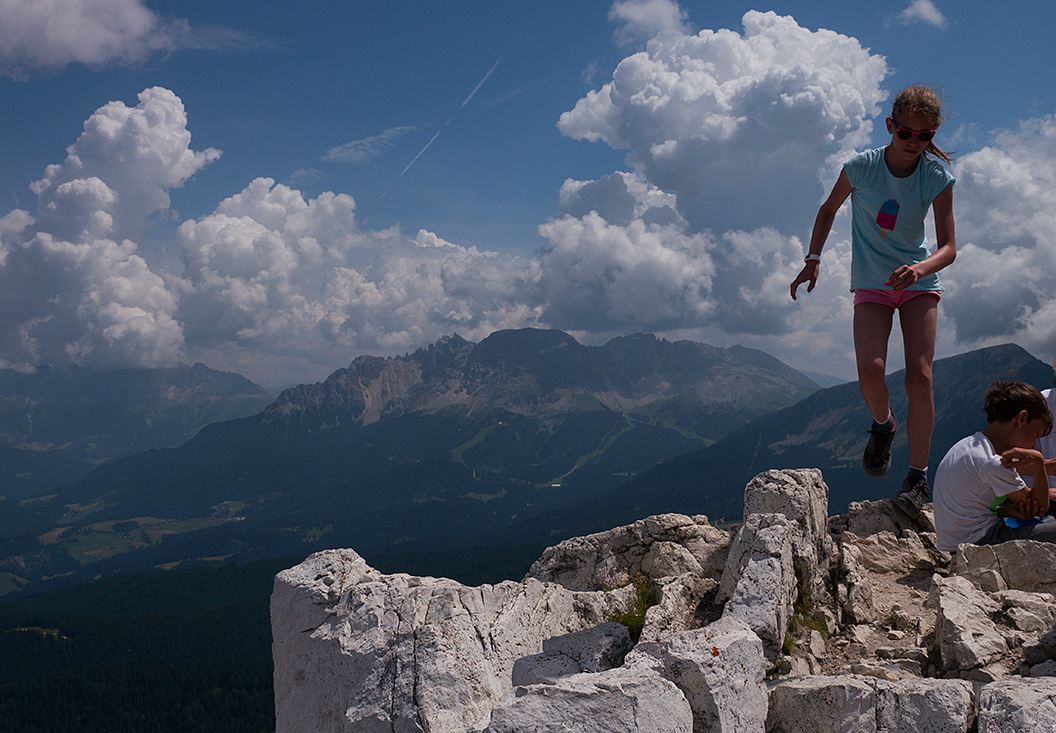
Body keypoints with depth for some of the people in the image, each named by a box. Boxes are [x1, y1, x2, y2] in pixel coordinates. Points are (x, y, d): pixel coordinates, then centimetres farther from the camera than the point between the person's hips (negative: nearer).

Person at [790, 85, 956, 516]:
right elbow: (829, 209, 7)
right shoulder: (862, 167, -12)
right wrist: (813, 261, -2)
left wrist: (919, 269, -36)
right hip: (871, 283, 0)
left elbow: (948, 248, -15)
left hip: (919, 281, 0)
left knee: (919, 374, -15)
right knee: (870, 371, -21)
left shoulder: (937, 177, -12)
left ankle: (918, 476, -8)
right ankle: (883, 425, 14)